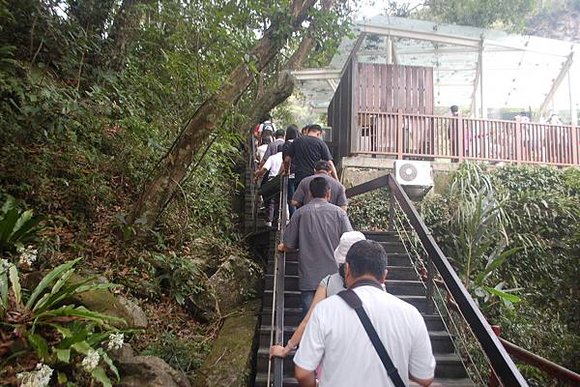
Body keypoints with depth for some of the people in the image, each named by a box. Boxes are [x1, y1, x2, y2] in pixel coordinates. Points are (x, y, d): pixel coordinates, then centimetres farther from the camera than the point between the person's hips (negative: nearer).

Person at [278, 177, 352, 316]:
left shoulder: (300, 213, -1)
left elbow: (289, 245, 2)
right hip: (334, 276, 1)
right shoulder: (338, 212, -1)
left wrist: (282, 247, 25)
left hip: (309, 278, 0)